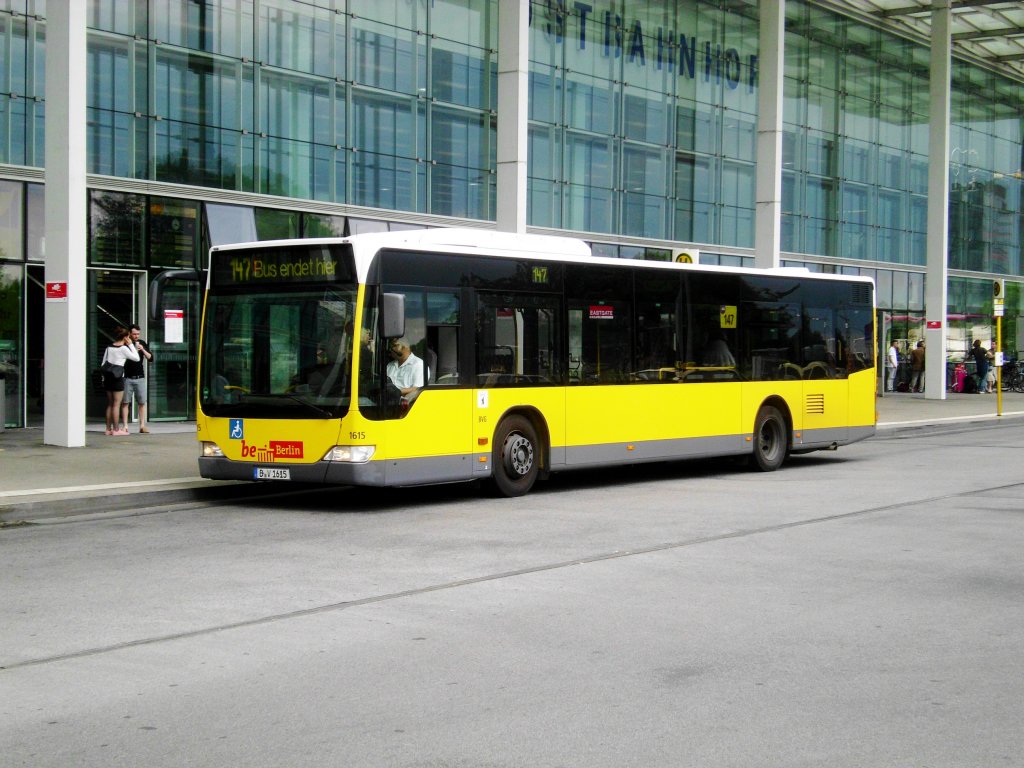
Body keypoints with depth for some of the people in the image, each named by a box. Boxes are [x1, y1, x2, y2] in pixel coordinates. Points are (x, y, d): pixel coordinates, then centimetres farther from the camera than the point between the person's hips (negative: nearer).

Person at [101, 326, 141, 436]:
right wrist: (131, 345, 1)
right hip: (118, 377, -6)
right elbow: (136, 358, -4)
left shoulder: (109, 347, 11)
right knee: (116, 404, -4)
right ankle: (116, 429, -4)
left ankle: (108, 429, 12)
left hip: (108, 376, 6)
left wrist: (104, 377, 15)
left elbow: (103, 364, 11)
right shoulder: (123, 349, -9)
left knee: (110, 404, 11)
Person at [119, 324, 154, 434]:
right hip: (127, 378, -2)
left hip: (140, 378, 2)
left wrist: (143, 350, -10)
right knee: (125, 402, 0)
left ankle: (142, 426, 5)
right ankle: (125, 426, 3)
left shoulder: (142, 344, 8)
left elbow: (150, 359, 3)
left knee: (142, 402, 0)